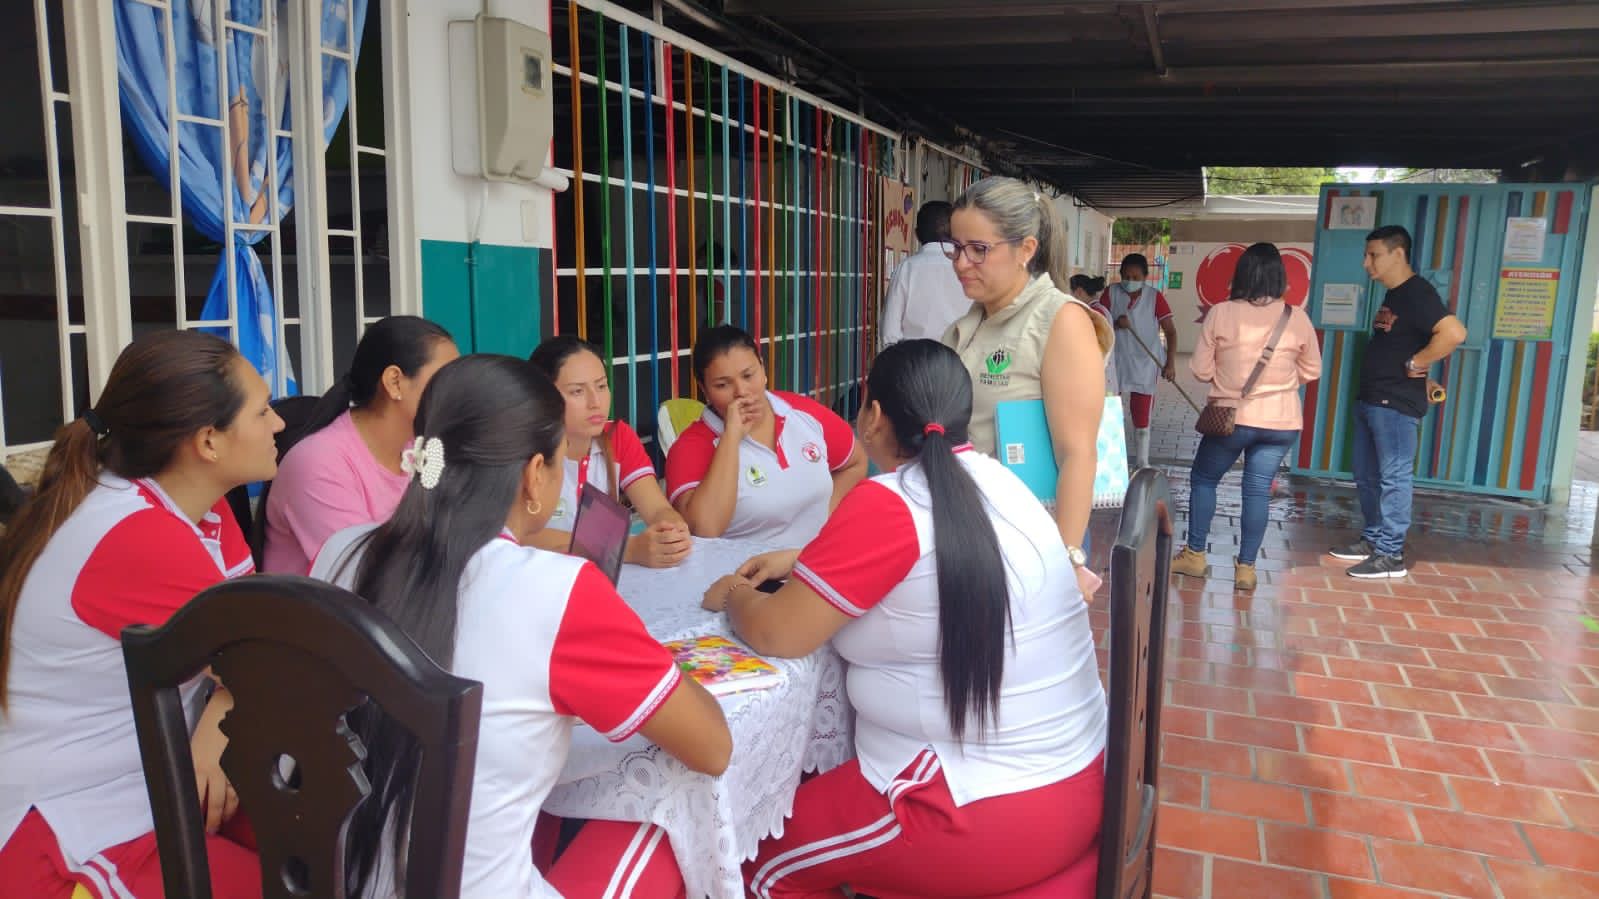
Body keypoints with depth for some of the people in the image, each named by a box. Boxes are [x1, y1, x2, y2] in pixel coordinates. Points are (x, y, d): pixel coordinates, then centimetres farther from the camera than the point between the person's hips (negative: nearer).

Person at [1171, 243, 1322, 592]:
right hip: (1281, 422, 2)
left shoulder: (1221, 314, -10)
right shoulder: (1298, 318, -4)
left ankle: (1195, 555, 20)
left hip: (1232, 417, -2)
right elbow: (1311, 371, 8)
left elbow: (1201, 370, -6)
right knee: (1257, 491, 8)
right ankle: (1246, 568, 11)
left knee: (1203, 480, 16)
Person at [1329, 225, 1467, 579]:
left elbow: (1454, 333, -27)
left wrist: (1417, 363, -18)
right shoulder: (1391, 296, 15)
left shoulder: (1417, 293, -14)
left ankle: (1391, 555, 0)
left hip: (1397, 403, -10)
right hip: (1370, 400, 10)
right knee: (1367, 476, 16)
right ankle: (1372, 540, 27)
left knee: (1393, 478, -5)